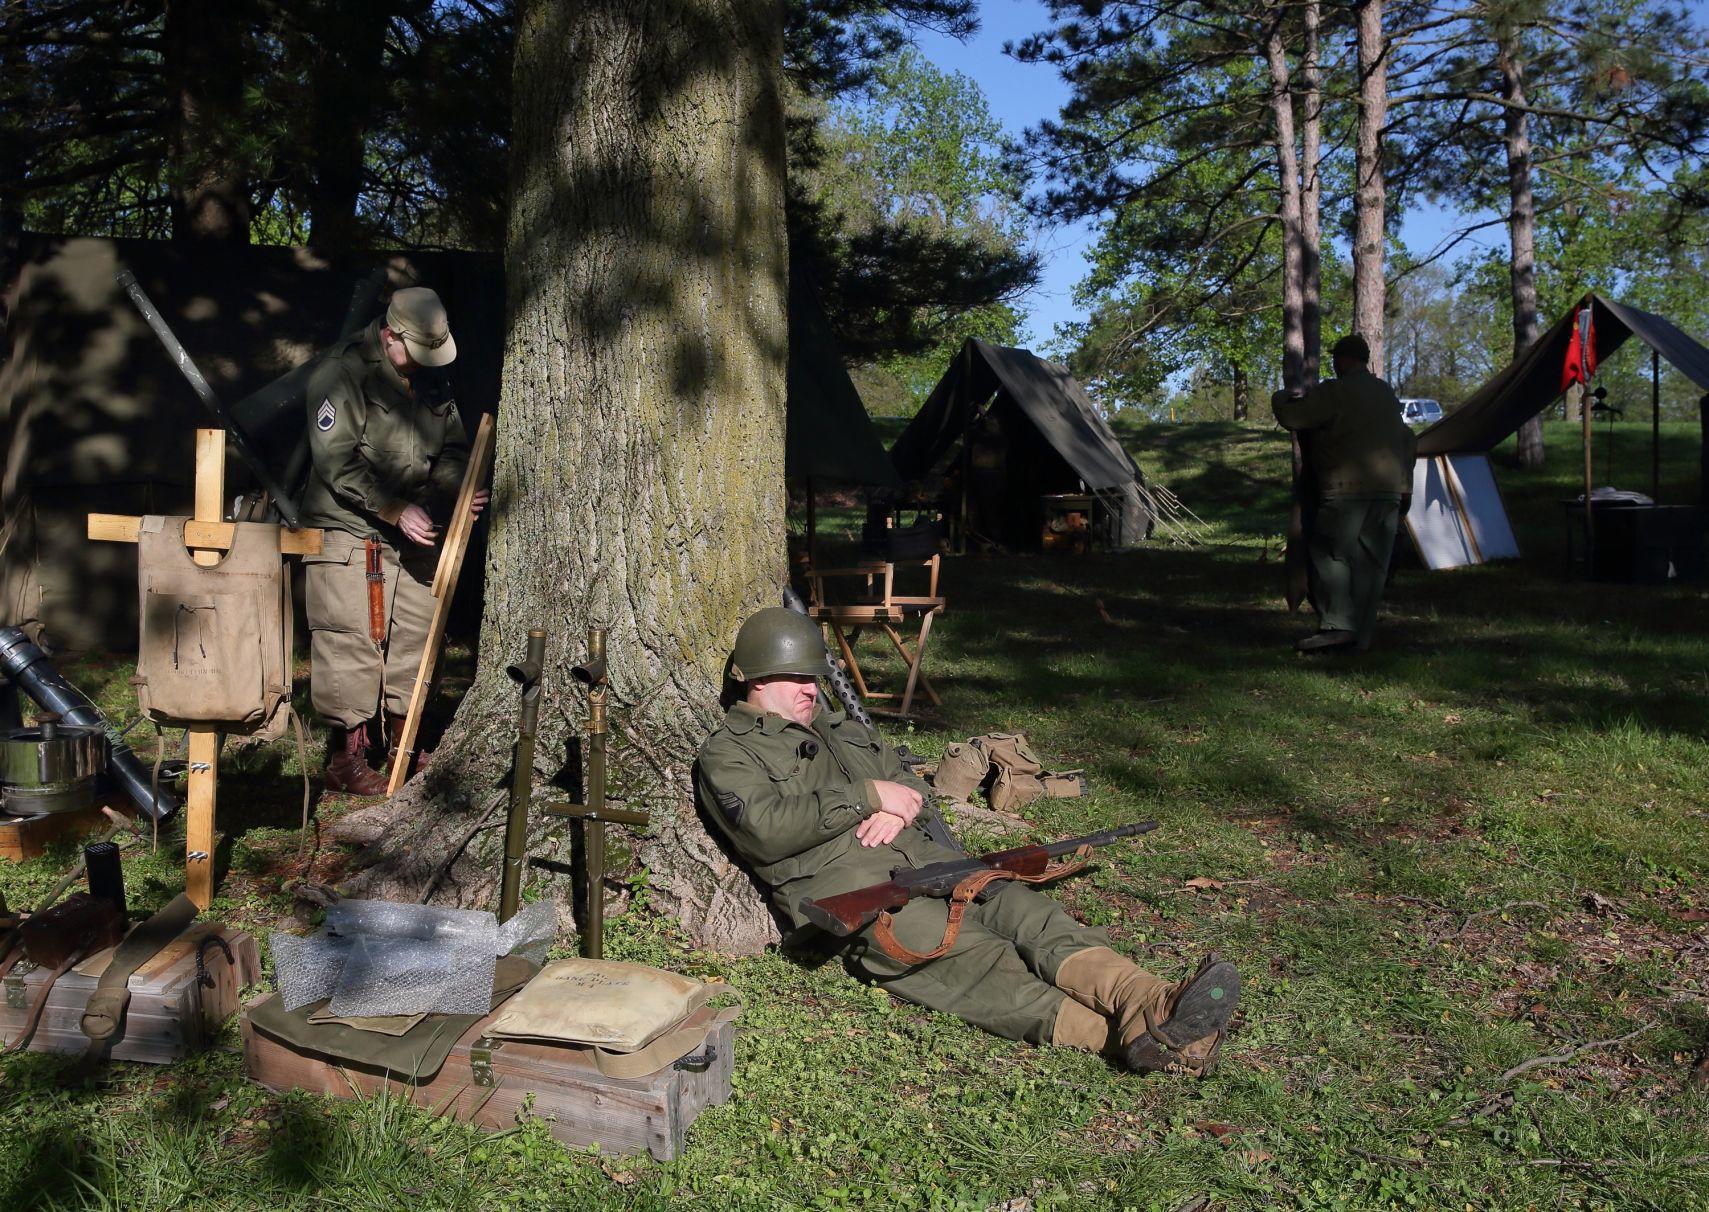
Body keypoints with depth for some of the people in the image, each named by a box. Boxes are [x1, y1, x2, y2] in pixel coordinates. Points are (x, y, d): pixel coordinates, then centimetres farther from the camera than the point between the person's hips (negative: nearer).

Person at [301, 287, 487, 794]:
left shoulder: (434, 384, 11)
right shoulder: (343, 371, -11)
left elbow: (452, 451, 18)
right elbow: (338, 461, -17)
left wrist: (462, 490, -4)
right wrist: (396, 509, -21)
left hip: (413, 536, 7)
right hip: (347, 529, -7)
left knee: (413, 637, 10)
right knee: (349, 641, -8)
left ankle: (403, 745, 23)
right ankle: (345, 758, 1)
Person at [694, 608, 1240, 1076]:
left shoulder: (841, 728, 30)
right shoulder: (728, 753, 7)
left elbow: (909, 785, 27)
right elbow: (767, 830, -12)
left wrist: (897, 811, 0)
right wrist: (870, 796, -9)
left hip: (918, 855, 7)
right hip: (840, 884, -7)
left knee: (1022, 908, -22)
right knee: (968, 955, -31)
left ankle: (1149, 1005, -45)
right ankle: (1125, 1034, -51)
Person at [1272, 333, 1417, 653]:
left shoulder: (1336, 392, -6)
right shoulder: (1387, 394, 20)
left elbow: (1291, 417, -7)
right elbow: (1407, 443, 28)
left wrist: (1281, 398, 13)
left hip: (1349, 487, -7)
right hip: (1389, 490, 7)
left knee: (1328, 553, -4)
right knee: (1371, 562, 6)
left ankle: (1337, 624, -15)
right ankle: (1361, 636, 7)